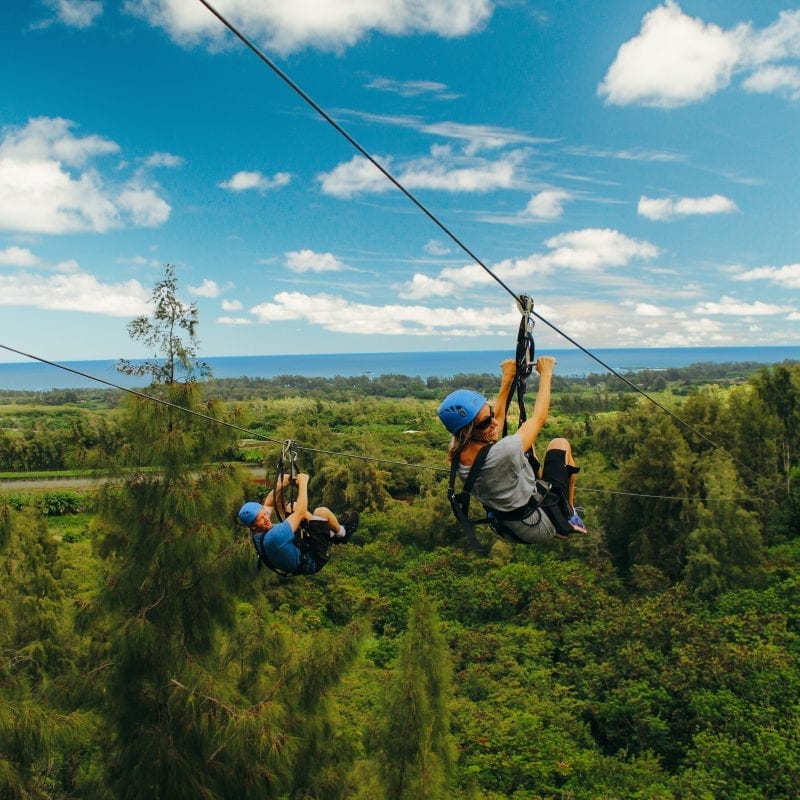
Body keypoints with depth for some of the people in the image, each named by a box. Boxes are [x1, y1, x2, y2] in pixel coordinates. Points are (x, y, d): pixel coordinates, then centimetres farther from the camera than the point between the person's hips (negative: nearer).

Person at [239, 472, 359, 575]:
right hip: (311, 561, -9)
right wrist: (303, 483, -24)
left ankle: (331, 534, 25)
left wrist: (281, 484, -5)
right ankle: (341, 533, 17)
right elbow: (300, 513, -34)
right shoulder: (274, 536, -39)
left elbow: (268, 504, 6)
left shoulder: (257, 533, -11)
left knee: (292, 507, 11)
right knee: (321, 512, -17)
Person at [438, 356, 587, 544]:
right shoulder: (503, 453, -37)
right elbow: (539, 418, -22)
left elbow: (497, 420, 3)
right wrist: (546, 373, -10)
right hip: (542, 527, -6)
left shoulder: (459, 457, -14)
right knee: (560, 444, 10)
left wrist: (507, 379, 5)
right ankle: (569, 517, 25)